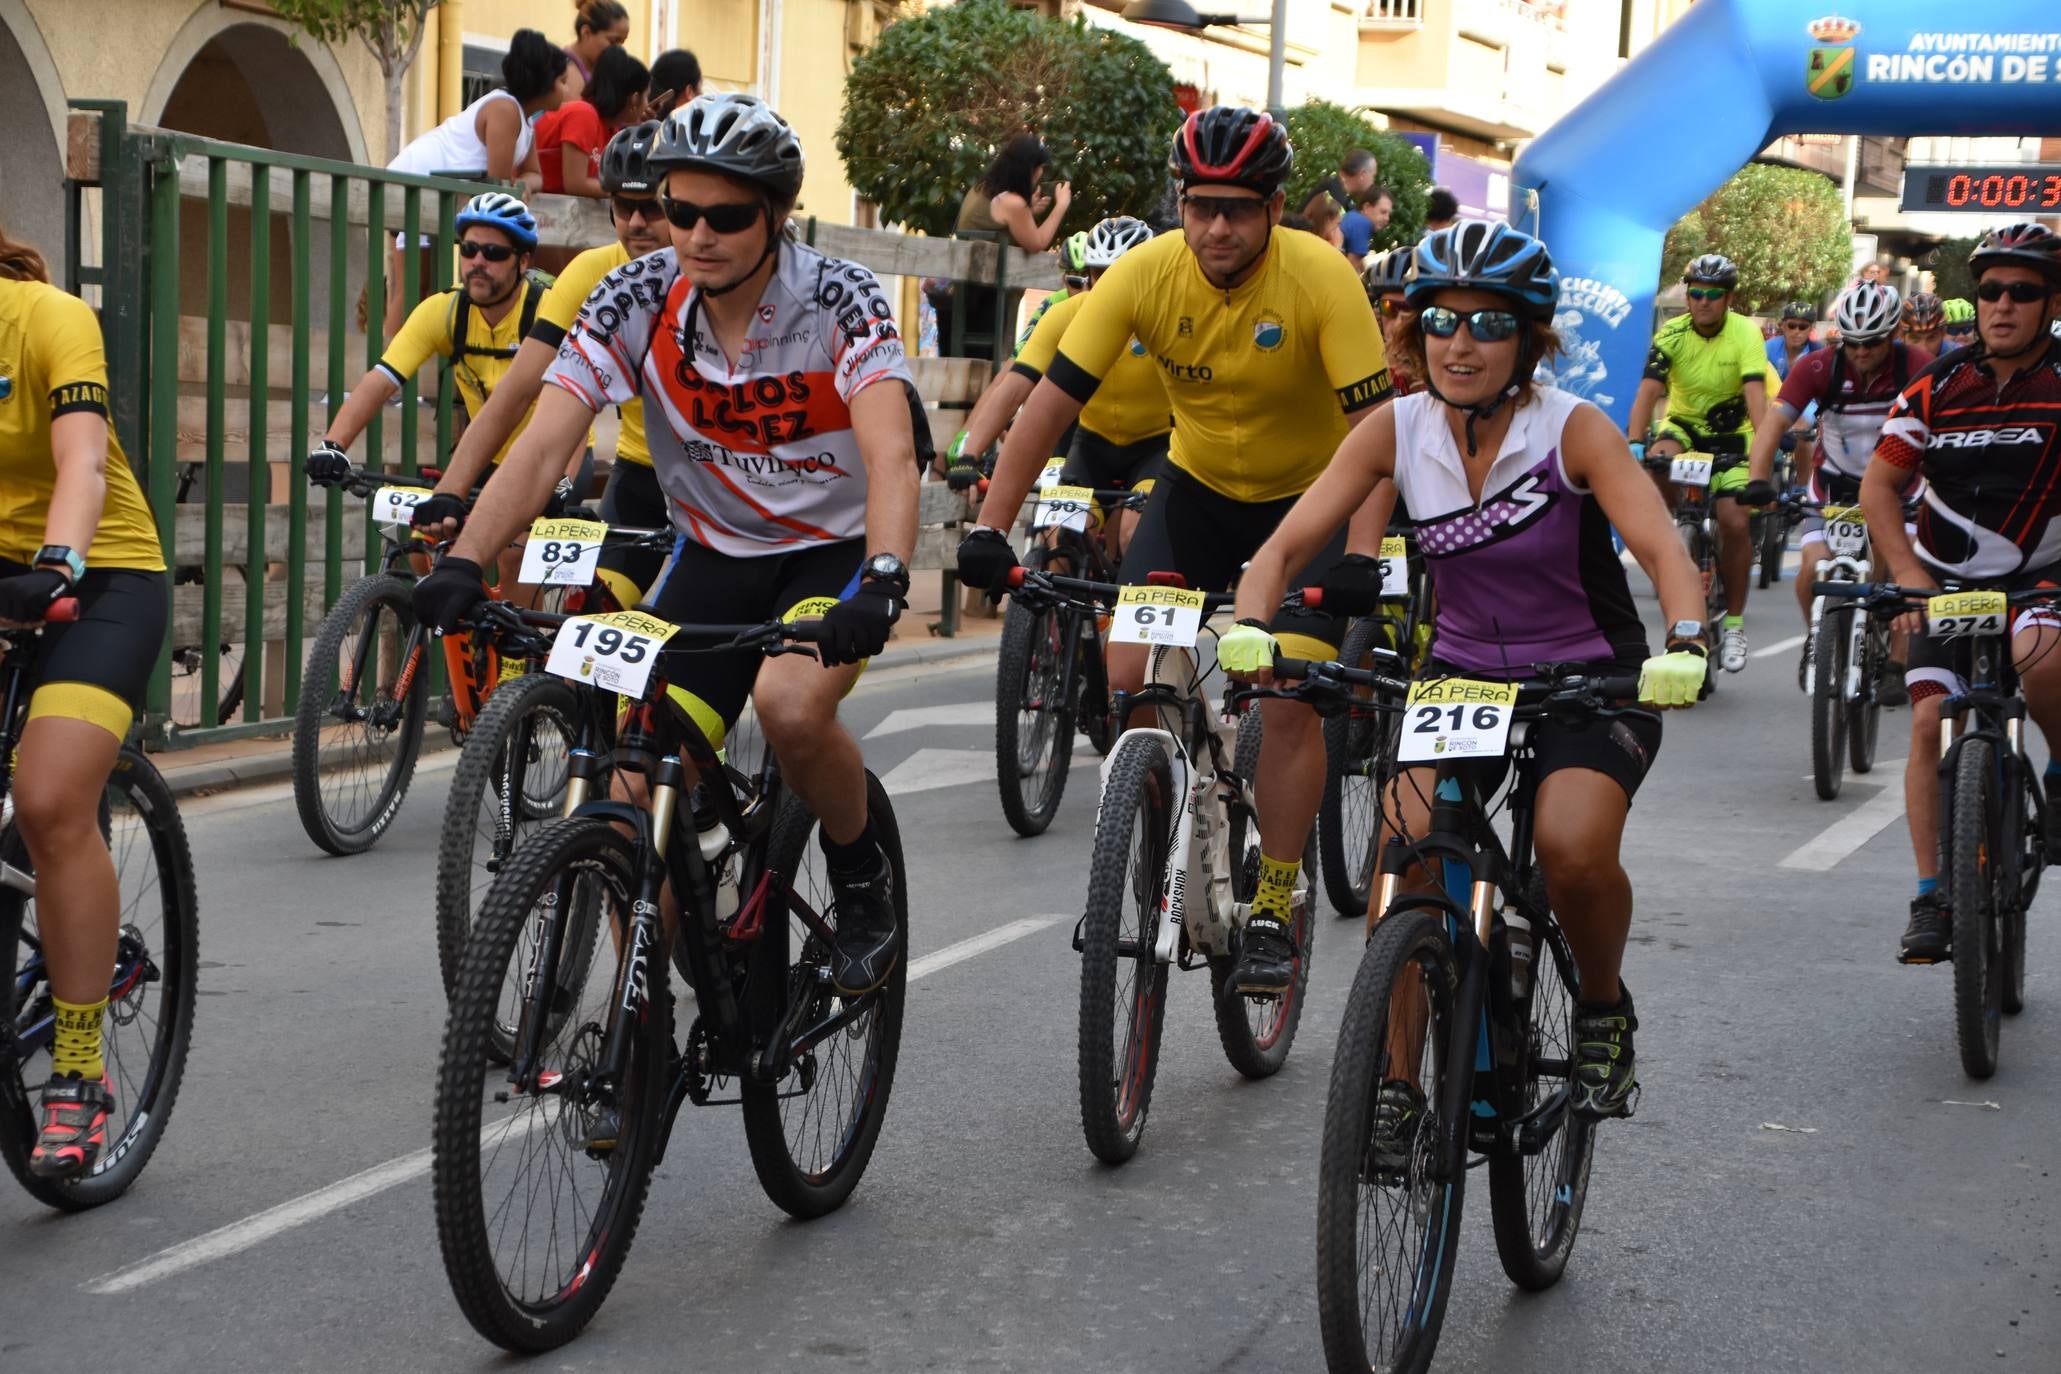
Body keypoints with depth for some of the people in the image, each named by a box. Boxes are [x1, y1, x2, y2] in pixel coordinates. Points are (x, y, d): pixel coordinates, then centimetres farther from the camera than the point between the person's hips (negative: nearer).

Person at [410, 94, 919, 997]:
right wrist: (463, 562, -35)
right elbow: (543, 444, -20)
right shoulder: (637, 300, -13)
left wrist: (882, 582, -51)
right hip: (714, 556, 3)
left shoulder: (838, 301, -20)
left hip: (834, 549, -3)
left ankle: (862, 881, -4)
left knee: (790, 705, -33)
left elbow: (891, 453, -33)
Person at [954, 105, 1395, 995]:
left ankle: (1274, 909, -3)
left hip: (1309, 495, -3)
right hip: (1197, 486, 3)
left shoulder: (1321, 279, -25)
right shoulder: (1144, 273, -19)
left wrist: (1360, 558, -41)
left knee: (1288, 696, -17)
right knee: (1129, 678, -12)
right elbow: (1053, 398, -19)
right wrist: (990, 527, -28)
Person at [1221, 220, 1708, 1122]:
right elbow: (1288, 542, -13)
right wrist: (1250, 628, -33)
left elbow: (1662, 550, -29)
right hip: (1462, 672, 3)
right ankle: (1397, 1073, -7)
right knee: (1405, 840, -22)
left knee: (1574, 848, -29)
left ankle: (1604, 1012, 3)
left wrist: (1682, 646, -49)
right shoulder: (1396, 430, -9)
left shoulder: (1573, 430, -17)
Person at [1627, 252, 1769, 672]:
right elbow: (1648, 389, -24)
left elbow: (1755, 392, -28)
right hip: (1683, 423, 1)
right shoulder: (1671, 335, -14)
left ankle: (1734, 623, -1)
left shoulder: (1746, 333, -17)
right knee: (1661, 458, -35)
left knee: (1734, 522, -15)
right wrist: (1635, 442, -40)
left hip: (1732, 434, -1)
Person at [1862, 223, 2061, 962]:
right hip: (1947, 582, 2)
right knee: (1930, 721, -11)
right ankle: (1932, 898, -3)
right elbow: (1879, 484, 3)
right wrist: (1908, 573, -8)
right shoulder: (1939, 385, -3)